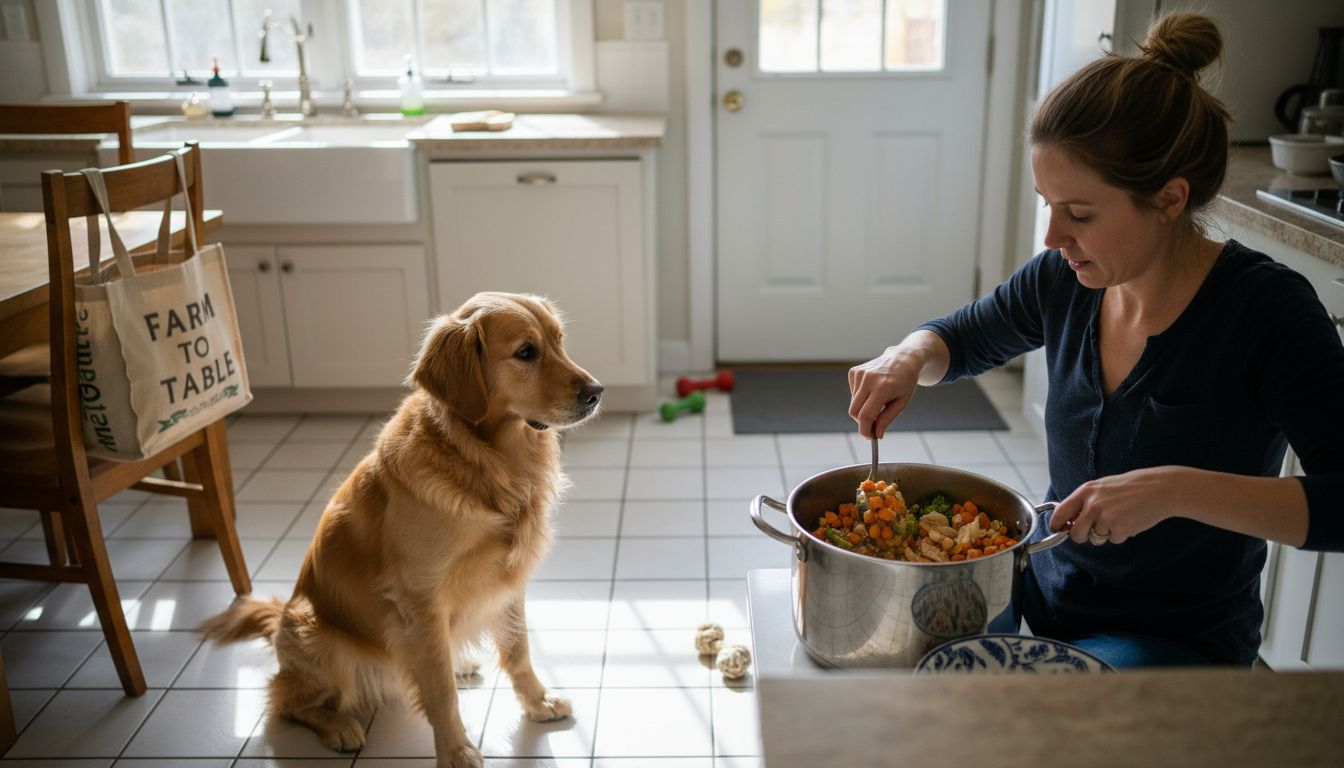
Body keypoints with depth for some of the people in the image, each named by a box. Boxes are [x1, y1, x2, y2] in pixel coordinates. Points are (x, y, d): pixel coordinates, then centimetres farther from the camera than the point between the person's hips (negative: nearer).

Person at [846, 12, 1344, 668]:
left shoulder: (1266, 309, -20)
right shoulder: (1064, 279, -5)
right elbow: (960, 340, 12)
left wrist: (1177, 489, -36)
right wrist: (908, 358, -10)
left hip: (1182, 644, -5)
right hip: (1045, 587, 5)